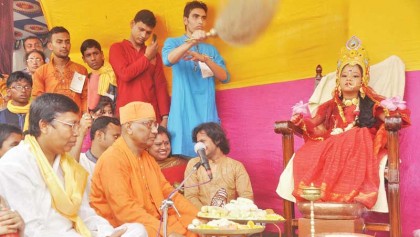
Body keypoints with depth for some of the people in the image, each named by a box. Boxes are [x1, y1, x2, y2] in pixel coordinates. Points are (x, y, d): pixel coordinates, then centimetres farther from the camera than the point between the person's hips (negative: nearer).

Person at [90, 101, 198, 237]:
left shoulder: (147, 158, 14)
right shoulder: (113, 159, -14)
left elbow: (168, 193, 13)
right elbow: (125, 209, -23)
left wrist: (198, 217, 0)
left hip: (155, 223, 8)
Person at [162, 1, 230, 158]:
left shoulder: (211, 49, 19)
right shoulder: (173, 42, 8)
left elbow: (225, 77, 6)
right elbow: (168, 60, -16)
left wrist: (205, 59, -10)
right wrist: (192, 41, -31)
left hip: (207, 113, 3)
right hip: (183, 112, -3)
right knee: (182, 154, -10)